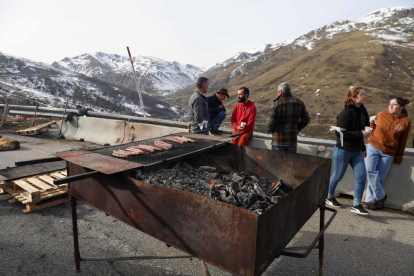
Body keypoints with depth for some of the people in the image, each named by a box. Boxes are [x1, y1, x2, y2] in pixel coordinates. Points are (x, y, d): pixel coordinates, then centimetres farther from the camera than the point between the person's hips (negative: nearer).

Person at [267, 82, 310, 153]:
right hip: (292, 140, 3)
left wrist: (269, 130, 5)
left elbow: (271, 122, -17)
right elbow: (306, 119, 5)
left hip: (278, 140, -3)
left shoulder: (276, 104, -13)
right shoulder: (299, 103, -1)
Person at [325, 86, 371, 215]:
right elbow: (341, 133, -22)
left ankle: (356, 205, 10)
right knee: (337, 176, 8)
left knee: (362, 176, 0)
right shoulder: (346, 113, -17)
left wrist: (362, 148, 19)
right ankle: (329, 197, 31)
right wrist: (361, 134, -22)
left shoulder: (360, 112, 9)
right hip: (343, 151, -7)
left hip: (356, 151, 8)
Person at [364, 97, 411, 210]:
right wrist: (372, 125, -4)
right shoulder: (381, 115, 0)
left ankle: (370, 200, 12)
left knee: (379, 176, 0)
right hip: (373, 147, 1)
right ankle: (381, 196, 0)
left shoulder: (406, 122, -2)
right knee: (370, 170, -16)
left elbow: (402, 141, 4)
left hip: (388, 153, 0)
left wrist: (398, 157, 6)